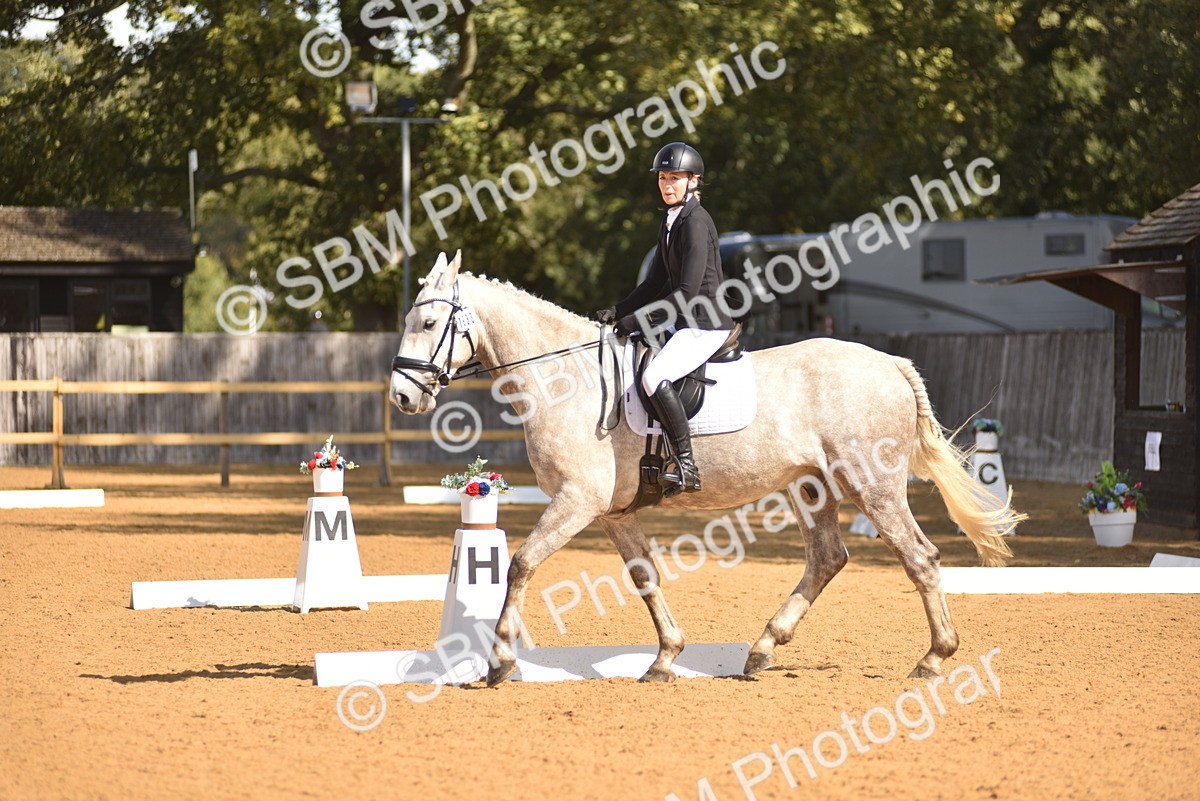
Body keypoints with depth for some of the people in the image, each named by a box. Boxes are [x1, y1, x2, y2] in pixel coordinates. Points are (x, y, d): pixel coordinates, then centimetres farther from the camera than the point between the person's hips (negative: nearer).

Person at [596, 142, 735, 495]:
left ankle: (687, 466, -27)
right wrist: (618, 312, 7)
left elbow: (688, 291, -22)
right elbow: (657, 283, 19)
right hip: (685, 323, 11)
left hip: (707, 324, -11)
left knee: (654, 376, -29)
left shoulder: (696, 222, -16)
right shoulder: (670, 222, 14)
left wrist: (639, 320, -20)